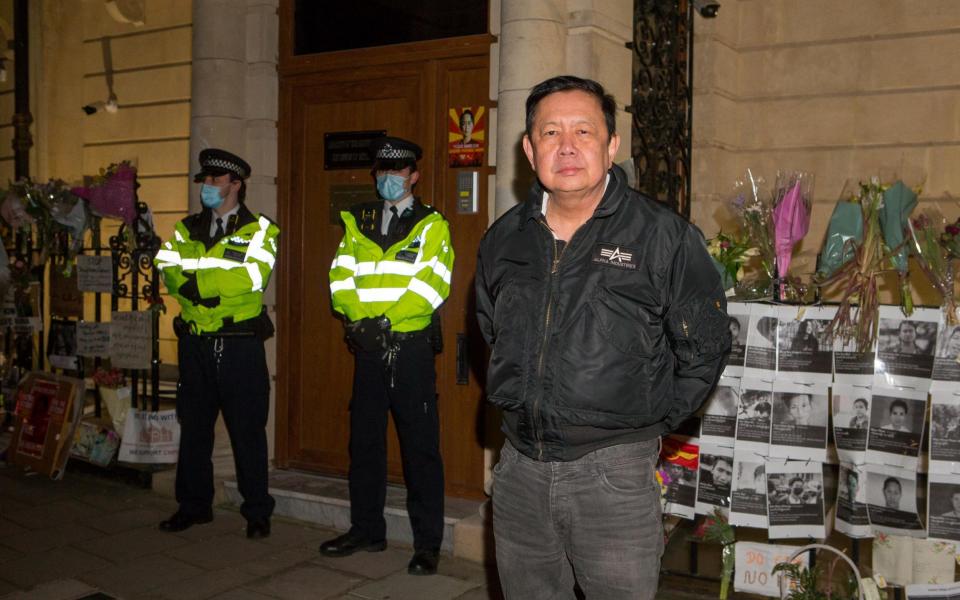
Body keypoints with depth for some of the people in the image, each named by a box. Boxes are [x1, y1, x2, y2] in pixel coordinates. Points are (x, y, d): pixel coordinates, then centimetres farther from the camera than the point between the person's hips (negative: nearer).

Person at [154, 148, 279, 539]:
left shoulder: (258, 230, -1)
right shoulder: (186, 229, 14)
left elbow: (251, 276, -17)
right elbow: (168, 271, -1)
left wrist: (193, 281, -14)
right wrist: (212, 285, -19)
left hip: (241, 344, -5)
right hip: (195, 342, 5)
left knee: (248, 430, 2)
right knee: (194, 427, 13)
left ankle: (257, 513, 13)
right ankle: (193, 506, 28)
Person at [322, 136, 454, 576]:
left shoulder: (432, 225, 2)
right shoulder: (356, 222, 14)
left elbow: (432, 283, -10)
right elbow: (340, 276, 6)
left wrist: (387, 320, -17)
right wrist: (359, 319, -10)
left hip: (411, 346, -4)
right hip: (367, 345, 4)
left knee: (420, 445, -1)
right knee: (364, 440, 12)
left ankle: (427, 543, 8)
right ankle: (366, 530, 26)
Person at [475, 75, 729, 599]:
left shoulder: (663, 236, -8)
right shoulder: (503, 239, 6)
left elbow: (705, 347, -1)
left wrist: (650, 424, -1)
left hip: (613, 473, -4)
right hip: (520, 468, 5)